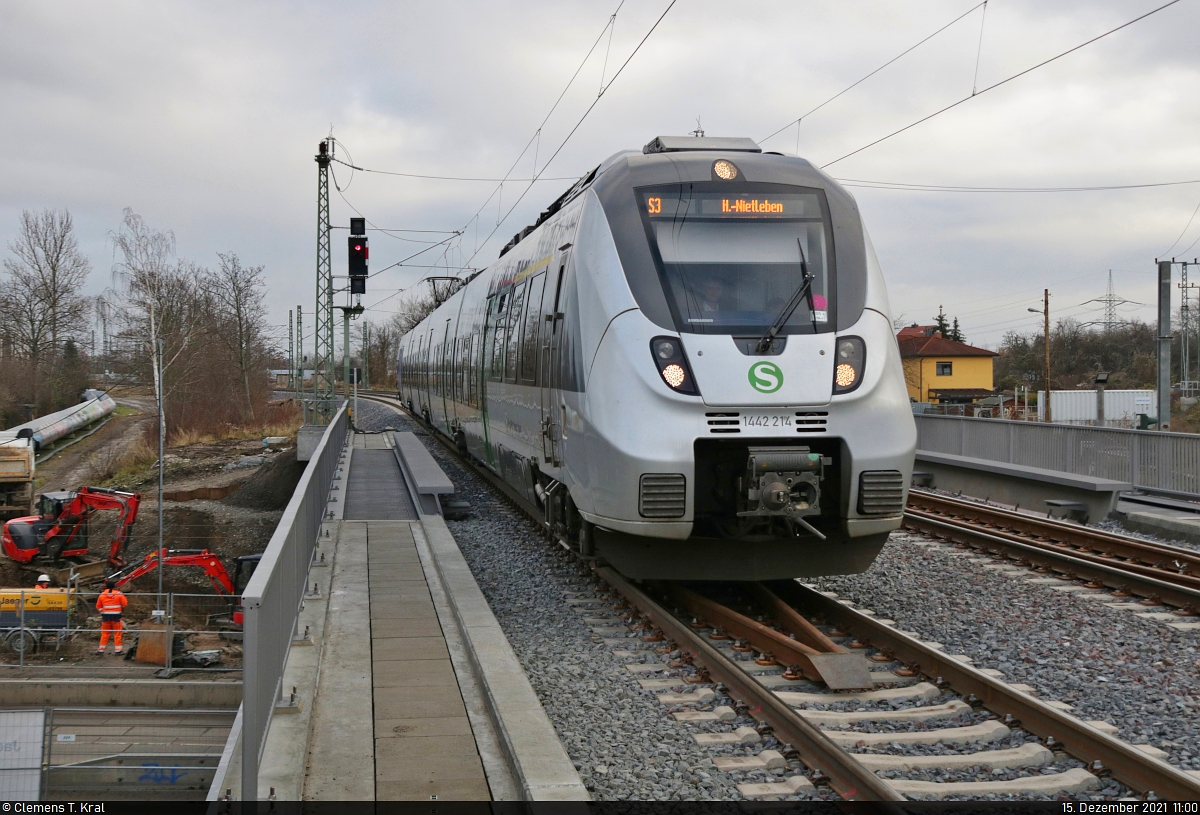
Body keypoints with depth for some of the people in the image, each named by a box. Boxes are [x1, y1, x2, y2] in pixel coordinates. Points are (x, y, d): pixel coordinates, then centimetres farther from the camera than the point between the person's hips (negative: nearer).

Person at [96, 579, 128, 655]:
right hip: (116, 616, -2)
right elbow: (125, 603, -5)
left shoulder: (102, 594, 1)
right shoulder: (119, 594, -6)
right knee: (117, 633, 5)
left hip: (106, 616, 2)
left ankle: (101, 649, 11)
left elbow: (98, 606, 7)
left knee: (104, 633, 10)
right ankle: (118, 649, 6)